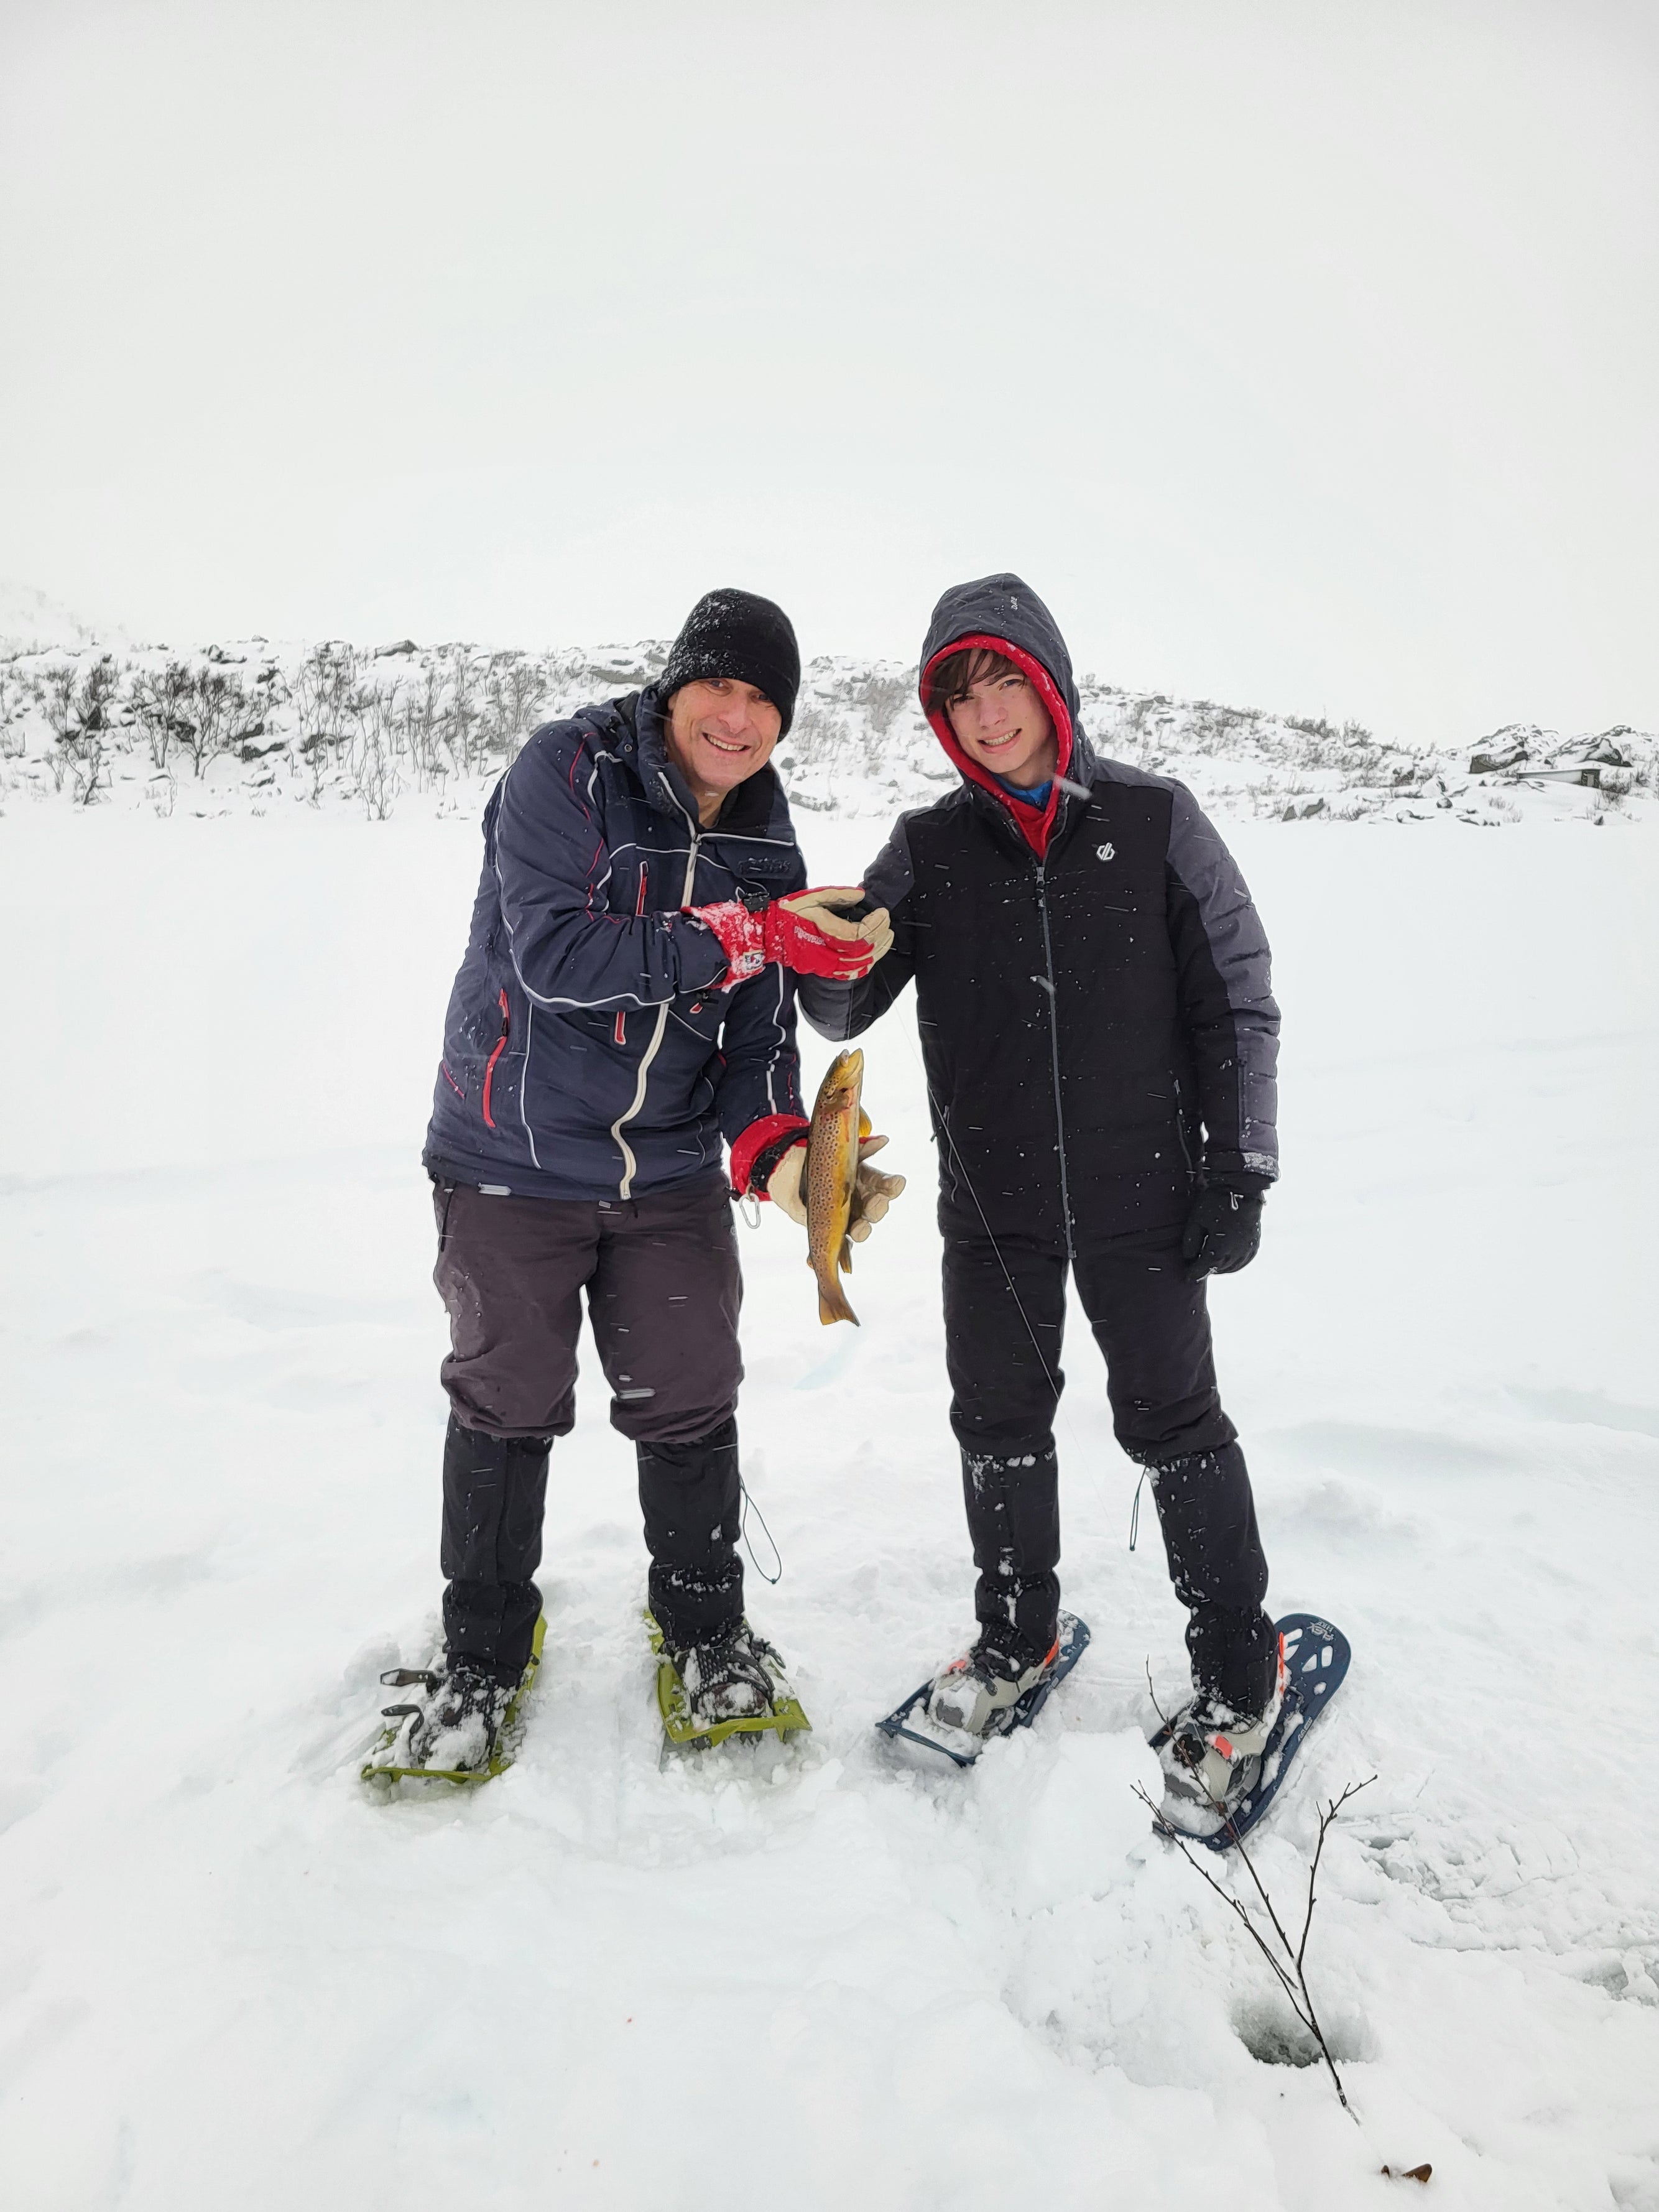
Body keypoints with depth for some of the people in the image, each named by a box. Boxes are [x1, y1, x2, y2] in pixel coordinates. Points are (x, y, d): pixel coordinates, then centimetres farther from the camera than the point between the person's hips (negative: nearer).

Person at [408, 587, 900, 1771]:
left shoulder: (767, 845, 2)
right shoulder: (564, 772, -13)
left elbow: (757, 1031, 1)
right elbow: (554, 953, -26)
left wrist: (776, 1144, -18)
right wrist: (748, 935, -31)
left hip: (673, 1174, 4)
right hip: (514, 1163, -3)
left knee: (691, 1407, 10)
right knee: (506, 1408, 10)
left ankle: (706, 1628, 34)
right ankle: (484, 1650, 33)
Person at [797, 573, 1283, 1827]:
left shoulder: (1153, 822, -3)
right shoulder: (929, 849, 2)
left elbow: (1235, 1000, 0)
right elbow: (844, 1006, -3)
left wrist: (1238, 1169, -4)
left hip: (1139, 1195, -2)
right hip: (991, 1203, 3)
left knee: (1173, 1423, 6)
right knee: (998, 1420, 14)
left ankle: (1239, 1672, 27)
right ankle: (1018, 1635, 37)